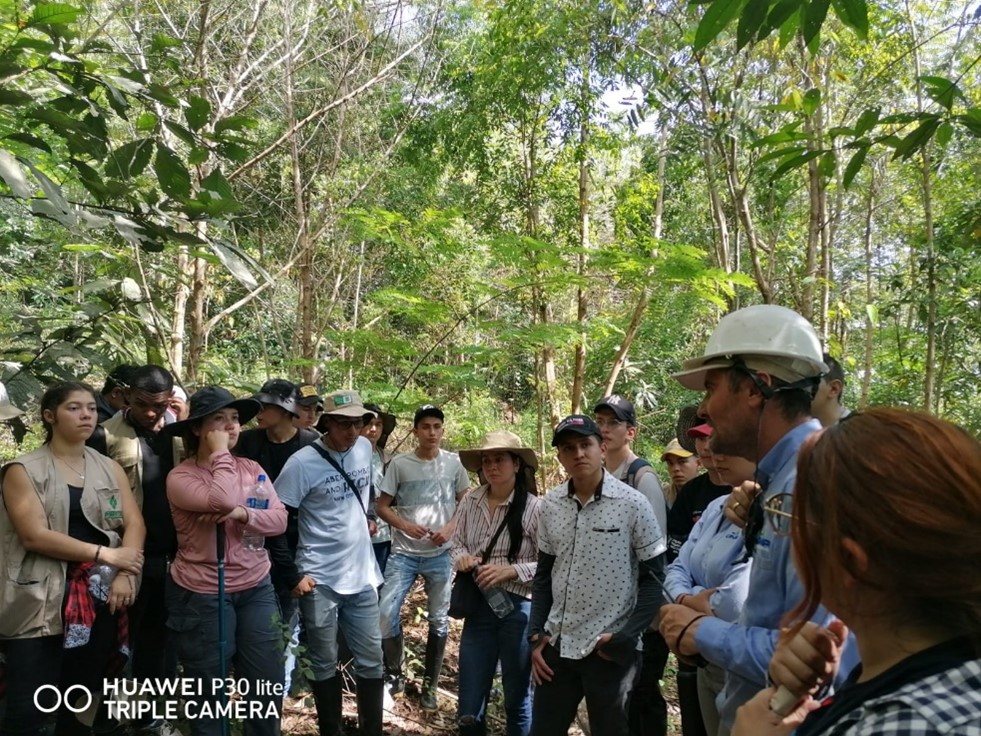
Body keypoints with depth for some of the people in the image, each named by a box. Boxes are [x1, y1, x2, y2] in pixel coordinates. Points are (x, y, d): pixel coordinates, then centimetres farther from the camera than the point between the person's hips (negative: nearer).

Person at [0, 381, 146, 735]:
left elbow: (134, 523, 3)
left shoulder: (110, 468, 10)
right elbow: (35, 535, -14)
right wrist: (106, 554, -14)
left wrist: (124, 575, -13)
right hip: (42, 603, -4)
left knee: (81, 702, 15)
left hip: (100, 599, 4)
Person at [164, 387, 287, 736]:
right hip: (202, 595, -4)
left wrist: (242, 514, -22)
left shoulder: (251, 469, 3)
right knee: (209, 694, 11)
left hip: (255, 589, 4)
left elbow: (279, 520, -5)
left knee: (269, 686, 10)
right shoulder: (180, 477, -12)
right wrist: (220, 454, -19)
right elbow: (223, 500, -30)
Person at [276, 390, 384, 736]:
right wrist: (292, 574, -9)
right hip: (320, 580, -5)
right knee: (324, 664, 10)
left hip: (362, 575, 5)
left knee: (371, 660, 12)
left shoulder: (365, 448, 1)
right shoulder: (302, 462, -15)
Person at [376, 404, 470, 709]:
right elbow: (382, 506, 1)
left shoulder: (454, 463, -2)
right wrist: (406, 526, -15)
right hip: (403, 553, 0)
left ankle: (430, 684, 26)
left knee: (439, 620, 9)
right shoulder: (399, 463, -4)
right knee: (386, 612, -6)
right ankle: (394, 676, 16)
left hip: (441, 554, 1)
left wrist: (450, 529, -11)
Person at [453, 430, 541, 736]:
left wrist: (511, 570, -23)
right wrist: (461, 558, -10)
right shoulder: (470, 501, 0)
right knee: (469, 702, 14)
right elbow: (457, 542, 12)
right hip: (478, 606, 4)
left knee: (518, 698, 17)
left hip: (518, 608, -4)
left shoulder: (534, 508, -13)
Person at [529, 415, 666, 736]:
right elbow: (544, 573, 10)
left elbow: (653, 578, -7)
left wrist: (626, 637, -13)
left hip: (610, 649, -4)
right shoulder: (550, 504, 1)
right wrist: (537, 634, 4)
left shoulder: (633, 504, -11)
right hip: (557, 645, 4)